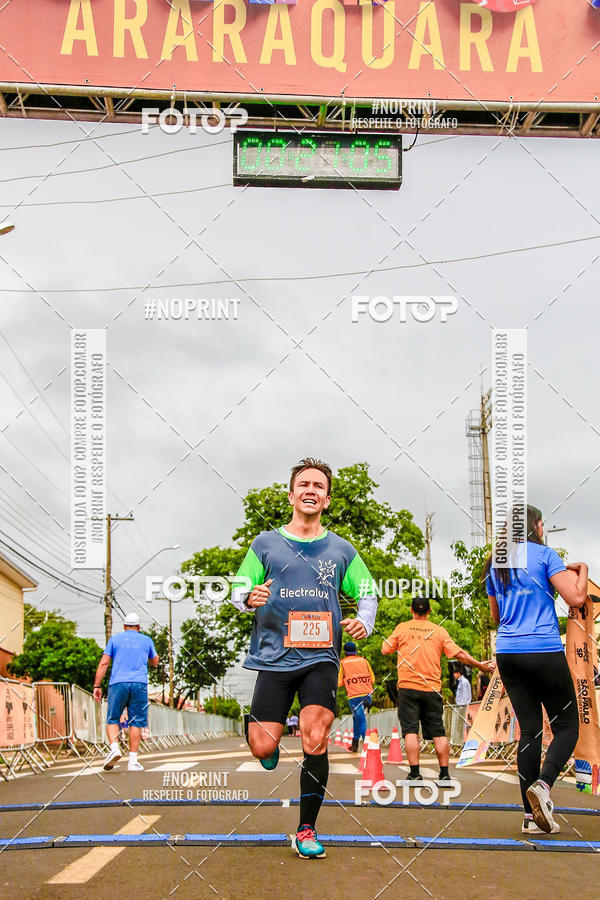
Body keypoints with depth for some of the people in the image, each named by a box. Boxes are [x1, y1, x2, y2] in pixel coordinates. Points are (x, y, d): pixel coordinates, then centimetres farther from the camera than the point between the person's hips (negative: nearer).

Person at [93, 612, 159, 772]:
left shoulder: (115, 639, 13)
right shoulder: (146, 640, 17)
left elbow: (104, 663, 5)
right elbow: (155, 662, 30)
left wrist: (97, 686, 5)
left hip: (118, 683, 0)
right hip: (139, 683, 0)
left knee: (112, 719, 9)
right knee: (136, 722, 3)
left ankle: (114, 748, -15)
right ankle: (133, 760, -2)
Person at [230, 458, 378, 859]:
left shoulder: (341, 549, 10)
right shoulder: (265, 543, 7)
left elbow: (368, 591, 20)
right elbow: (239, 590, 8)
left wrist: (365, 622, 0)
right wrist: (250, 599, -15)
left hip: (321, 658, 0)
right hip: (275, 657, 0)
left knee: (315, 742, -13)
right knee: (263, 749, -6)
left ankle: (307, 831, 2)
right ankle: (266, 735, 33)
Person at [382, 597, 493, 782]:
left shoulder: (402, 628, 3)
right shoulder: (439, 631, 6)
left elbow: (386, 650, 8)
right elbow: (458, 653, 3)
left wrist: (386, 640, 29)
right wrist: (480, 665, 14)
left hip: (408, 686, -2)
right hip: (432, 689, 2)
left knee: (410, 731, -3)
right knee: (438, 733, 6)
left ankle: (415, 773, -10)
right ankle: (444, 774, 5)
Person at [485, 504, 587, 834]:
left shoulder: (494, 565, 14)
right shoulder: (544, 554, -4)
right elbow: (576, 599, -10)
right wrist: (582, 570, 7)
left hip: (508, 654, 6)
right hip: (544, 652, -6)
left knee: (530, 730, 8)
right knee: (566, 726, 5)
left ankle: (532, 815, 4)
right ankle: (543, 784, -19)